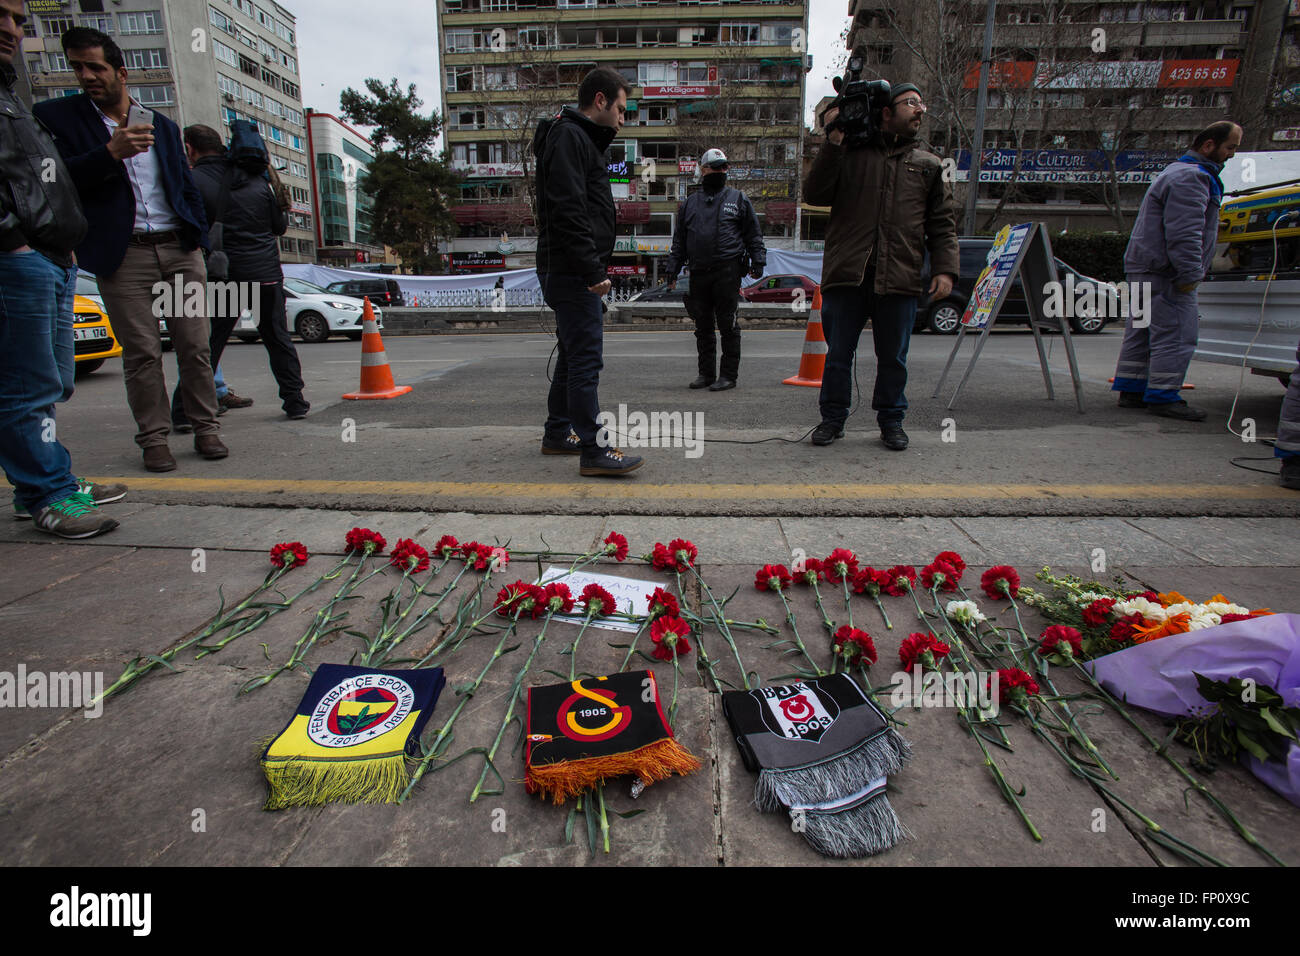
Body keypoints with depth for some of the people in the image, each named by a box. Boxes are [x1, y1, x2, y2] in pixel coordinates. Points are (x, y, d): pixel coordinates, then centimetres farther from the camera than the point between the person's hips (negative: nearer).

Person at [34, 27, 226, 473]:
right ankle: (153, 438, 5)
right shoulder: (56, 116, 8)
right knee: (141, 353, -3)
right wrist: (111, 152, -18)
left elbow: (187, 186, 21)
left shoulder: (162, 125, 18)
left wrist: (198, 235, 9)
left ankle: (206, 428, 8)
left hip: (179, 250, 2)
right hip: (123, 255, -2)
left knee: (195, 347, 0)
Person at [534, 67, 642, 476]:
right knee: (586, 359, -12)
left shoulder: (582, 139, 25)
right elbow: (567, 211, -20)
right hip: (572, 271, -11)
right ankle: (592, 451, -11)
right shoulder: (568, 136, -8)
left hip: (574, 273, 11)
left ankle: (558, 434, 25)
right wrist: (593, 271, -23)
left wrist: (594, 269, 14)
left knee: (572, 356, 15)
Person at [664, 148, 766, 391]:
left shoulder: (738, 199, 12)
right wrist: (673, 271, 12)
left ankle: (728, 375, 1)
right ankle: (706, 373, 16)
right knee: (703, 326, 7)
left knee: (727, 325, -4)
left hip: (727, 272, -3)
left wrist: (758, 262, -3)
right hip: (698, 273, 4)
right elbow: (679, 241, 19)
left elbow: (753, 234, 9)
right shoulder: (690, 203, 19)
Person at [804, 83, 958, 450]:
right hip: (846, 273, -2)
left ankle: (891, 420, 20)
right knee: (838, 354, 3)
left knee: (893, 357, 6)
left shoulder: (928, 166, 19)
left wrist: (944, 269, 0)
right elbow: (815, 194, 3)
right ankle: (833, 418, 16)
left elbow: (943, 224, 14)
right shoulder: (851, 153, 12)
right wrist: (833, 143, -3)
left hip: (899, 278, 2)